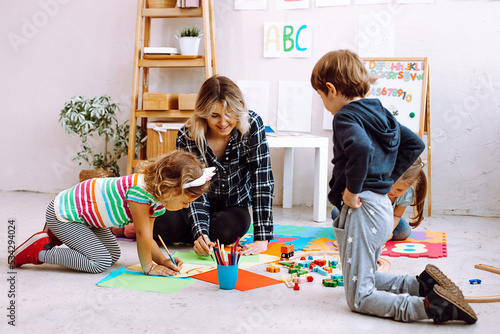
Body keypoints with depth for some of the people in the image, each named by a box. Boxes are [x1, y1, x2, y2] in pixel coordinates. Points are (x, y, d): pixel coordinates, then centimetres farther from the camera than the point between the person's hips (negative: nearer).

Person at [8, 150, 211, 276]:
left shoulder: (158, 201, -5)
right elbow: (142, 234, -28)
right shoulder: (140, 189, -35)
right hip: (62, 212, -10)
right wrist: (148, 266, -16)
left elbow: (147, 237, 1)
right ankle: (39, 251, -4)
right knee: (100, 262, -15)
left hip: (81, 209, 10)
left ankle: (57, 237, 25)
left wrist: (162, 260, -12)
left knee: (113, 255, 17)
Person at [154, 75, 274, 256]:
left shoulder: (252, 125, -24)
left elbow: (262, 179, -26)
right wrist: (200, 233, -41)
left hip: (234, 206, 0)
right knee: (167, 224, -29)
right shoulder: (187, 136, -21)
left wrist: (262, 239, -32)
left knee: (228, 229, -34)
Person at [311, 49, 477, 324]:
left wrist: (352, 189, -24)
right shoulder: (380, 112, 12)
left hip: (362, 209, -9)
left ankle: (429, 306, -15)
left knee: (359, 298, 0)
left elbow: (361, 148, -37)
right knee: (365, 278, 27)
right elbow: (415, 144, 18)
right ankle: (421, 284, 10)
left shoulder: (345, 116, -15)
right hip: (383, 206, 9)